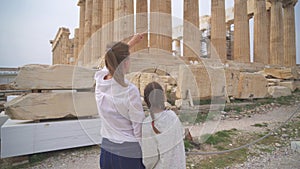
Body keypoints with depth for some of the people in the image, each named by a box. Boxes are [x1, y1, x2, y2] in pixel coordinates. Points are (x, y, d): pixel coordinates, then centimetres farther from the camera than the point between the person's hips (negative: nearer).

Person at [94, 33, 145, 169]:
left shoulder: (99, 80, -7)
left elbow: (113, 62, 14)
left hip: (106, 148, 6)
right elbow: (139, 131, -17)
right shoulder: (130, 91, -24)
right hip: (129, 153, -5)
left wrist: (130, 43, 24)